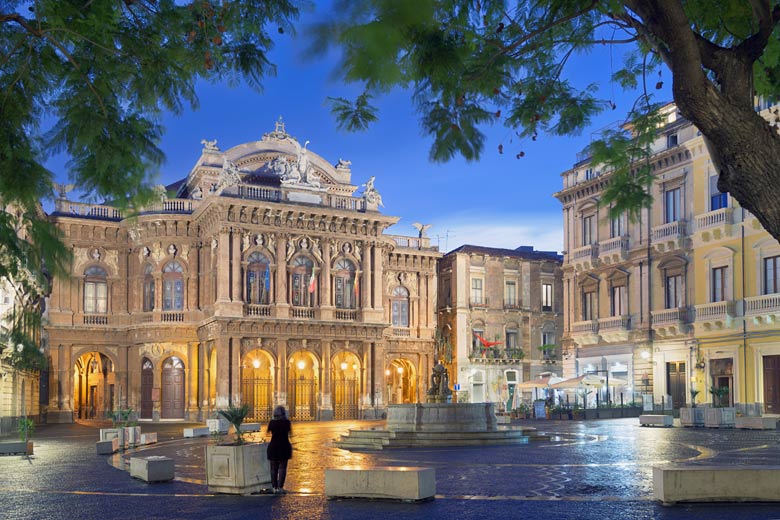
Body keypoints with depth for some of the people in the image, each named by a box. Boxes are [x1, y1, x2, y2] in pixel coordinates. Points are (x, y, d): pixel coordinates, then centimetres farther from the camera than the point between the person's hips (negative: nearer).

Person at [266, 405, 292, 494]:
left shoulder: (272, 422, -3)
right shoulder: (286, 422, -8)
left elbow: (267, 432, 13)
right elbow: (290, 432, 7)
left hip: (273, 447, 2)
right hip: (284, 447, -2)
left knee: (273, 468, 9)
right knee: (282, 467, 2)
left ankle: (274, 487, 8)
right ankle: (280, 487, -4)